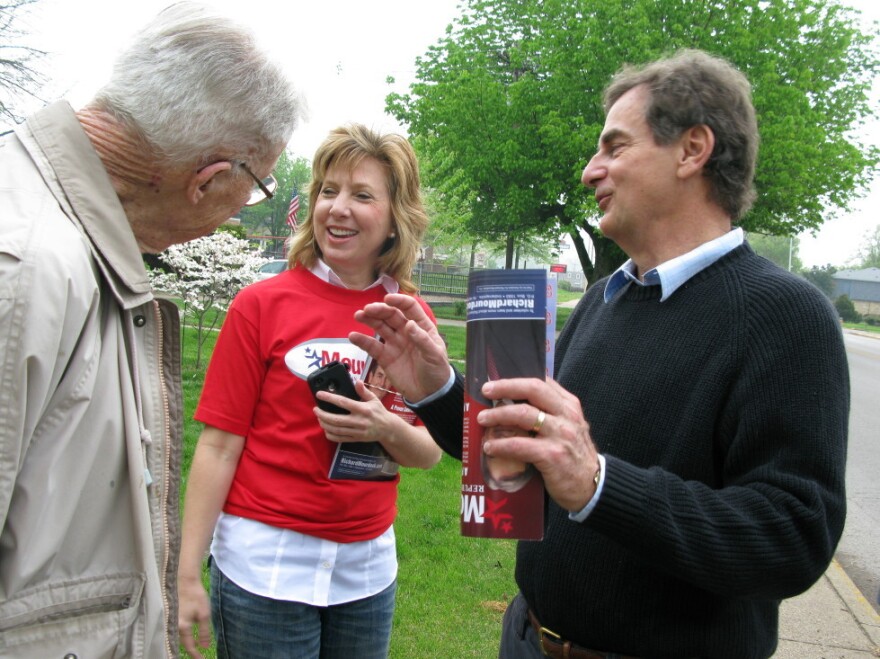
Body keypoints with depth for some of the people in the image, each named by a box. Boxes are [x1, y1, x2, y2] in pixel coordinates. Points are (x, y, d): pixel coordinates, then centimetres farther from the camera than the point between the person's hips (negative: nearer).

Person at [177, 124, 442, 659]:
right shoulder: (263, 304, -9)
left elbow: (430, 454, 4)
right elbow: (219, 446, -8)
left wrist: (386, 428, -17)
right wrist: (189, 577, -8)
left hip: (369, 565, 4)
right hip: (266, 564, -3)